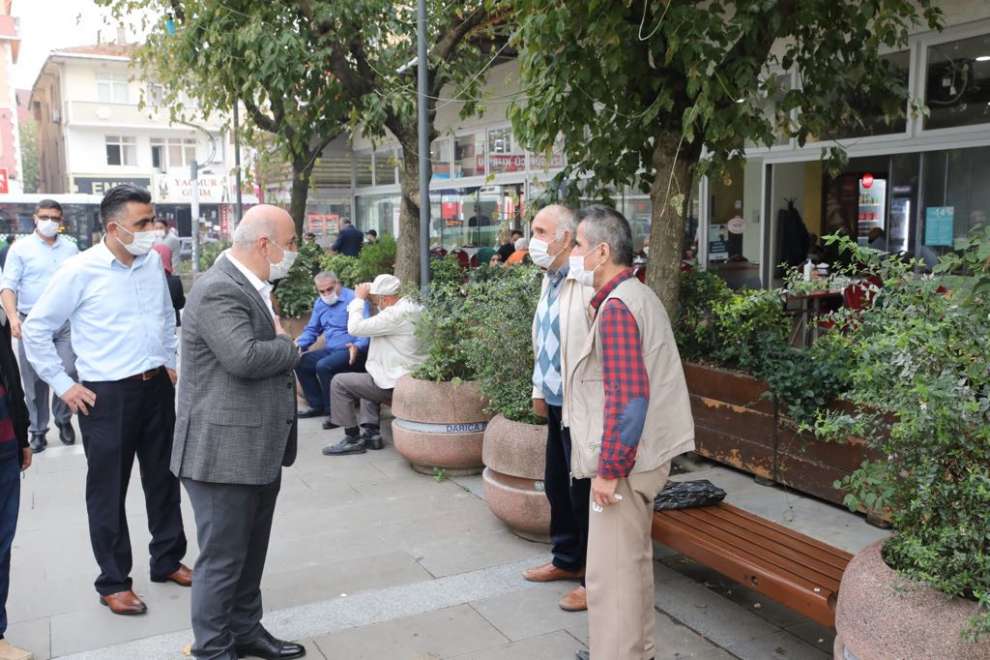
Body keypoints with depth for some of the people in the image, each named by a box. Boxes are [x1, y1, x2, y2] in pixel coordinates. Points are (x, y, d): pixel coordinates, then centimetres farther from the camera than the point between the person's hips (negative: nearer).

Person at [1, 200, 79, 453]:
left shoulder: (71, 248, 9)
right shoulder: (20, 248, -1)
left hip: (66, 322, 2)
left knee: (69, 373, -5)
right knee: (35, 381, 5)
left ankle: (64, 420, 19)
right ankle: (38, 431, 18)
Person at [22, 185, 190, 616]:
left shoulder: (153, 262, 3)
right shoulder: (80, 271, -12)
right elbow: (36, 329, -5)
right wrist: (63, 385, -6)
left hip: (157, 388, 5)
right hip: (107, 396, -5)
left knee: (163, 480, 16)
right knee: (109, 492, 7)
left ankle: (168, 561, 33)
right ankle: (113, 582, 22)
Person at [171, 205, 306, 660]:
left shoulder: (252, 286, 13)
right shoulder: (218, 290, -19)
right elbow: (245, 357, -30)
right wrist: (287, 344, -13)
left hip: (259, 451, 10)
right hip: (223, 452, -9)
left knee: (251, 553, 20)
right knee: (223, 558, 4)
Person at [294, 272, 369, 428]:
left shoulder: (353, 299, -14)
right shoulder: (320, 303, 13)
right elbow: (311, 329, 22)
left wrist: (358, 346, -40)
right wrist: (299, 344, 3)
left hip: (351, 350, -9)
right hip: (331, 350, 9)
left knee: (323, 366, -30)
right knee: (300, 362, -1)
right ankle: (317, 406, 10)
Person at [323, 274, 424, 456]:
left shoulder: (396, 315, -23)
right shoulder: (409, 307, 8)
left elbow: (355, 328, -22)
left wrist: (359, 298, -11)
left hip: (396, 383, -10)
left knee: (339, 382, -3)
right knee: (366, 380, 33)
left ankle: (353, 439, 4)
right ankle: (372, 433, 22)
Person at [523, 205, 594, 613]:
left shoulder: (587, 282, -20)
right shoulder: (550, 279, 10)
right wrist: (540, 391, 20)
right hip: (556, 402, 9)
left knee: (584, 492, 2)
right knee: (557, 485, 20)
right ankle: (567, 559, 38)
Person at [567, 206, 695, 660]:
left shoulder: (616, 308, -20)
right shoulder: (639, 295, 11)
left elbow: (626, 398, -26)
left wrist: (609, 469, -20)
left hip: (623, 462, -10)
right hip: (642, 455, 10)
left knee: (612, 571, 1)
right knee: (632, 560, 21)